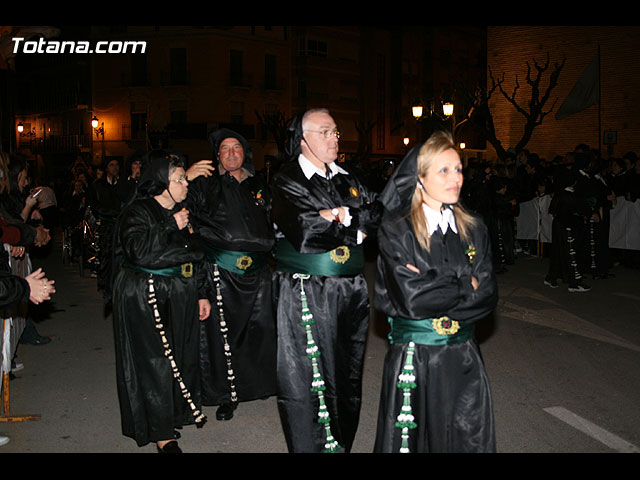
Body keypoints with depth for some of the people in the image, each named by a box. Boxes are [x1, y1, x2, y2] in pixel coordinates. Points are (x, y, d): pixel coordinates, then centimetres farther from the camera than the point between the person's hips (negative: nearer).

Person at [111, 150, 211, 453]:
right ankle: (162, 434, 5)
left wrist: (202, 293, 17)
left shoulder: (183, 211, 12)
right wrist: (171, 227, -21)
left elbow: (196, 255, 18)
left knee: (182, 355, 12)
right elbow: (138, 251, -26)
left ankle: (182, 410, 31)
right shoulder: (137, 212, -10)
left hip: (180, 296, 7)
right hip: (145, 300, -7)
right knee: (154, 363, -4)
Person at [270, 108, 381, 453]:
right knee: (306, 379, 0)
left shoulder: (347, 179, 13)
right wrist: (355, 227, -10)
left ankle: (342, 443, 30)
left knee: (346, 375, 15)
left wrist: (340, 215, -13)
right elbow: (305, 233, -21)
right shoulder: (286, 181, -7)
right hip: (304, 294, -6)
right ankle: (311, 446, 14)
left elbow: (377, 215, 4)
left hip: (350, 292, 6)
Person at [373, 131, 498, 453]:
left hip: (463, 356, 4)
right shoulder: (396, 230, -8)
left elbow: (487, 297, -1)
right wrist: (465, 286, -6)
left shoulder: (473, 229, 6)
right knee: (409, 440, 7)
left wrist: (435, 288, -14)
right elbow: (412, 299, -17)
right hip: (412, 358, -4)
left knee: (469, 440, 11)